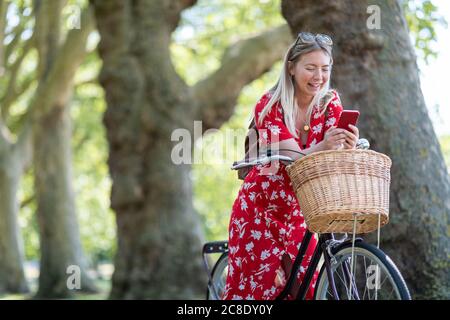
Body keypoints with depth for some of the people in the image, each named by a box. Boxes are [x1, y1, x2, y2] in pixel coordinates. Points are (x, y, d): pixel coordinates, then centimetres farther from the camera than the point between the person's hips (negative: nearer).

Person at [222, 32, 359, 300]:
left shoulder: (331, 102, -6)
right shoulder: (270, 105, -17)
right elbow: (292, 158, -28)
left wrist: (348, 146, -39)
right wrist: (322, 146, -49)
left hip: (297, 210, 3)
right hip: (260, 206, -3)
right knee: (257, 283, -3)